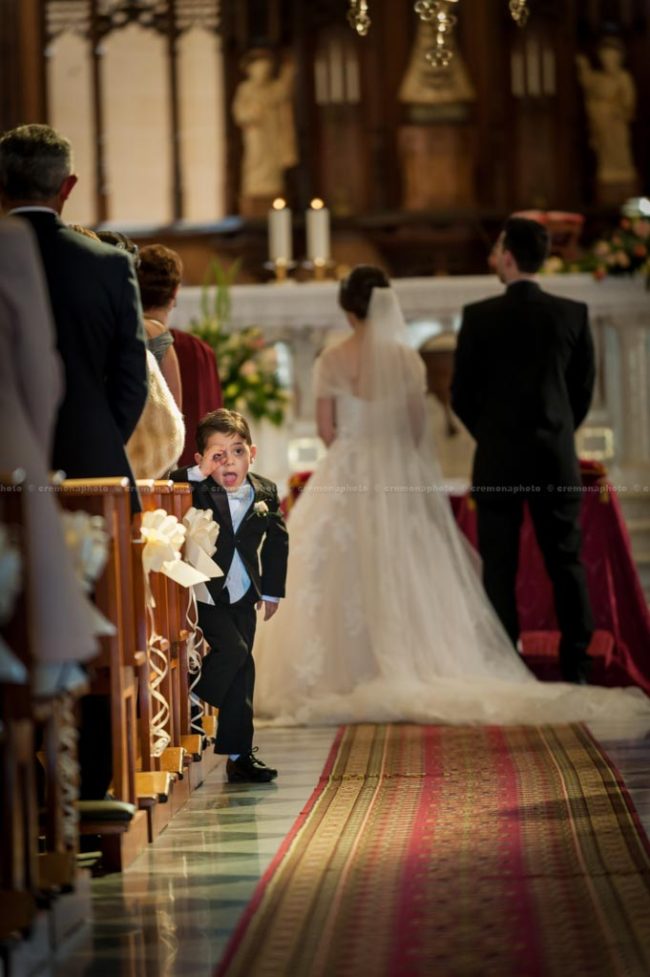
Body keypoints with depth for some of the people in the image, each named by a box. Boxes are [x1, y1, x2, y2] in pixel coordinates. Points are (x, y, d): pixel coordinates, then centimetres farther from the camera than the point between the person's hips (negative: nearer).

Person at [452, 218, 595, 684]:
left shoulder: (479, 316, -7)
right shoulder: (574, 313, -2)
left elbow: (462, 393, -1)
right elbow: (584, 387, 5)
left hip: (498, 457, -2)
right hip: (557, 456, 2)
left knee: (500, 566, 3)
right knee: (566, 561, 8)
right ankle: (576, 666, 8)